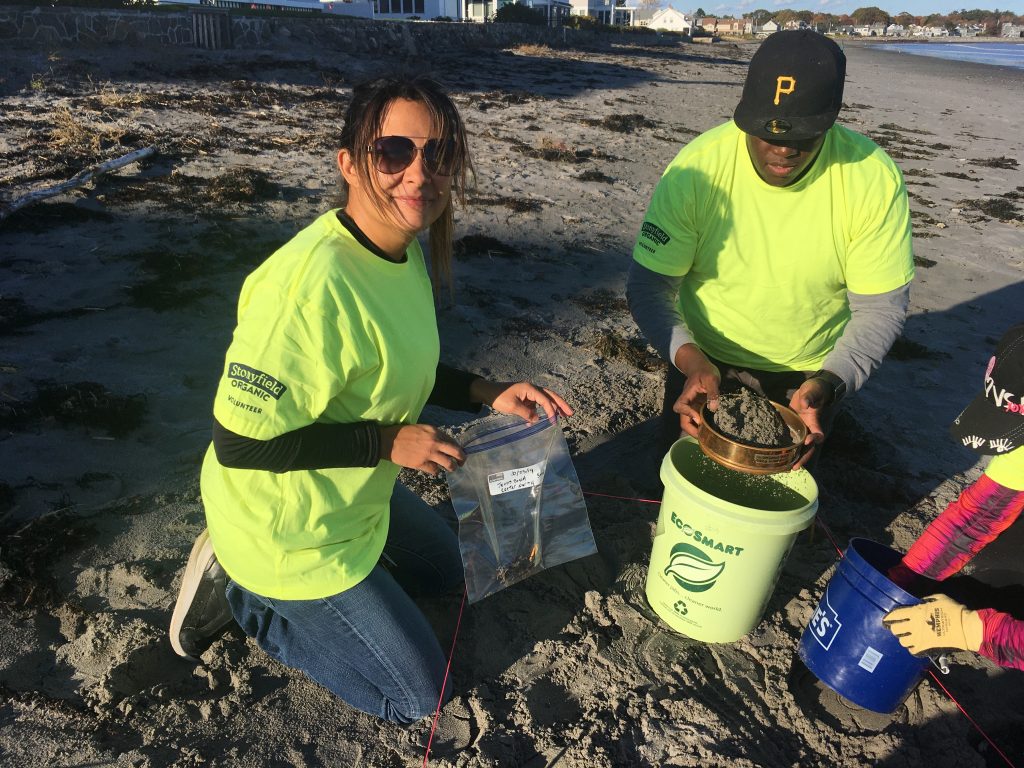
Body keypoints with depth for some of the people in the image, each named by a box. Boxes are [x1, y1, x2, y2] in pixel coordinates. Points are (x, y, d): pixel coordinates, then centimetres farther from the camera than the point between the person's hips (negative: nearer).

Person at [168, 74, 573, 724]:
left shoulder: (408, 250, -6)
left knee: (446, 567, 31)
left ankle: (246, 574, 25)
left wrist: (487, 394, -6)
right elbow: (238, 442, -29)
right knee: (417, 693, 8)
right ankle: (240, 594, 13)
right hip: (290, 533, -8)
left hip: (355, 497, 8)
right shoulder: (313, 282, -34)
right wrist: (388, 442, -25)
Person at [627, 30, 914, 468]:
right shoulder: (696, 169, -23)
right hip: (703, 367, 0)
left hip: (808, 378, 1)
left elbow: (880, 307, -13)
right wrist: (690, 361, -36)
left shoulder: (874, 179, -20)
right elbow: (648, 286, -20)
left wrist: (825, 386, -29)